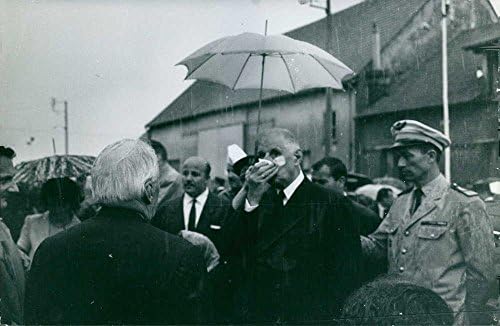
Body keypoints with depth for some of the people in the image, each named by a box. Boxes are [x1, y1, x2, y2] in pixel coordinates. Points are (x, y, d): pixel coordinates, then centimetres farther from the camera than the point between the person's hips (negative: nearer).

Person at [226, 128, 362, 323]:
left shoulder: (331, 203, -4)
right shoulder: (259, 200, 9)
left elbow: (347, 274, -7)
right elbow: (229, 251, -3)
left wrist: (325, 316, -17)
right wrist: (253, 197, -9)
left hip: (309, 316, -3)